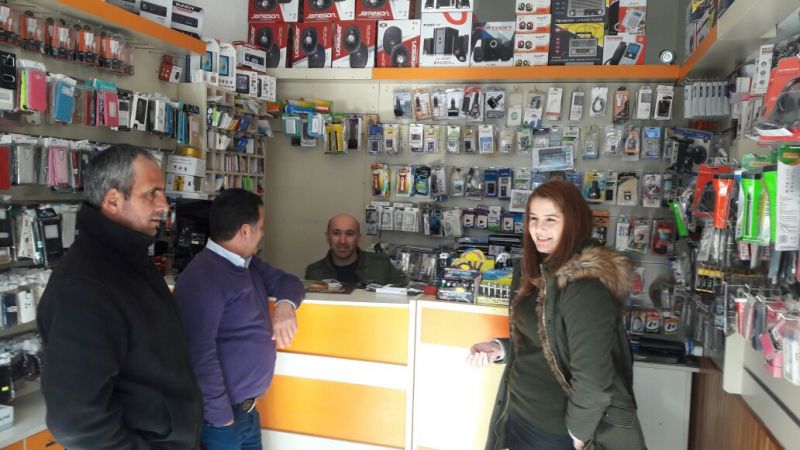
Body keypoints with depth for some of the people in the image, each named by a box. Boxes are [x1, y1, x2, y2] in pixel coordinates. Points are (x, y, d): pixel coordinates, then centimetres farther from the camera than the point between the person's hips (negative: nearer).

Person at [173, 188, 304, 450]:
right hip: (219, 416, -9)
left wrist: (285, 305, -7)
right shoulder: (202, 277, -23)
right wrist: (221, 417, -25)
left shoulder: (249, 264, 8)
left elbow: (286, 280, 17)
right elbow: (200, 353, -30)